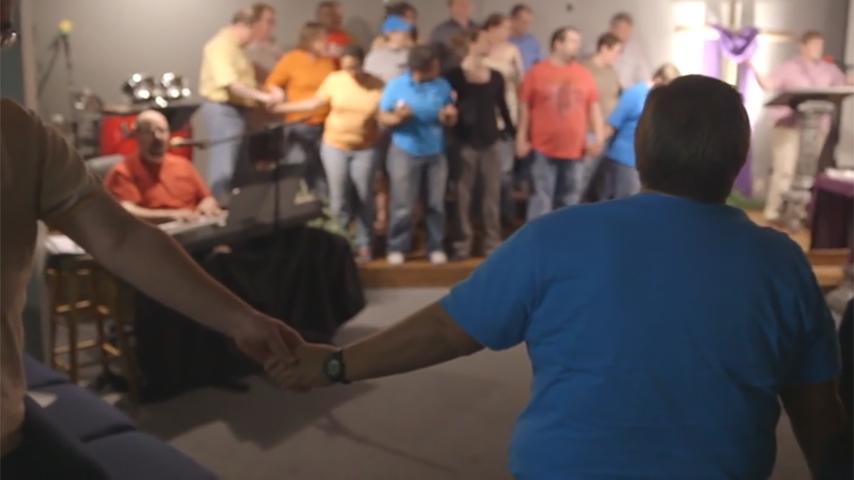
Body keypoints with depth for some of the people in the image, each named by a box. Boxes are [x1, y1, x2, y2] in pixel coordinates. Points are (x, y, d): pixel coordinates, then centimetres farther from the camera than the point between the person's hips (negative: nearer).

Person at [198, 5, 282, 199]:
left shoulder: (236, 47, 17)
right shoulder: (221, 45, -15)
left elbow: (244, 81, 19)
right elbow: (229, 83, -24)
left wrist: (267, 93, 3)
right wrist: (261, 96, -22)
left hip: (236, 109, 10)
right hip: (222, 109, -10)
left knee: (233, 162, 13)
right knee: (224, 163, -10)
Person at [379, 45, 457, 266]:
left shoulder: (443, 85, -2)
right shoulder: (396, 86, -9)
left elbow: (450, 121, 5)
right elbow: (383, 117, -4)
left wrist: (449, 116, -18)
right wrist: (397, 117, -25)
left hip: (436, 153, 3)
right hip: (405, 153, -2)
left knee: (436, 203, 7)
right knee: (403, 205, 0)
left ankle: (436, 247, 19)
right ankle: (397, 247, 14)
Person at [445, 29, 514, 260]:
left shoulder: (496, 77, 10)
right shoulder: (455, 75, -2)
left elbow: (503, 107, 14)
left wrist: (513, 132, 13)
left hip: (491, 141, 4)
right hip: (465, 142, -3)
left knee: (492, 193, 6)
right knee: (463, 194, 0)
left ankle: (493, 242, 13)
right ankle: (462, 243, 8)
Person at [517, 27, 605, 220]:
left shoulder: (585, 74, 6)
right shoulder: (537, 72, -2)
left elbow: (594, 107, 9)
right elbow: (524, 107, 0)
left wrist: (599, 137, 1)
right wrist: (521, 139, -3)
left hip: (575, 150, 3)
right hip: (544, 149, -3)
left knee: (570, 201, 11)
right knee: (541, 199, -2)